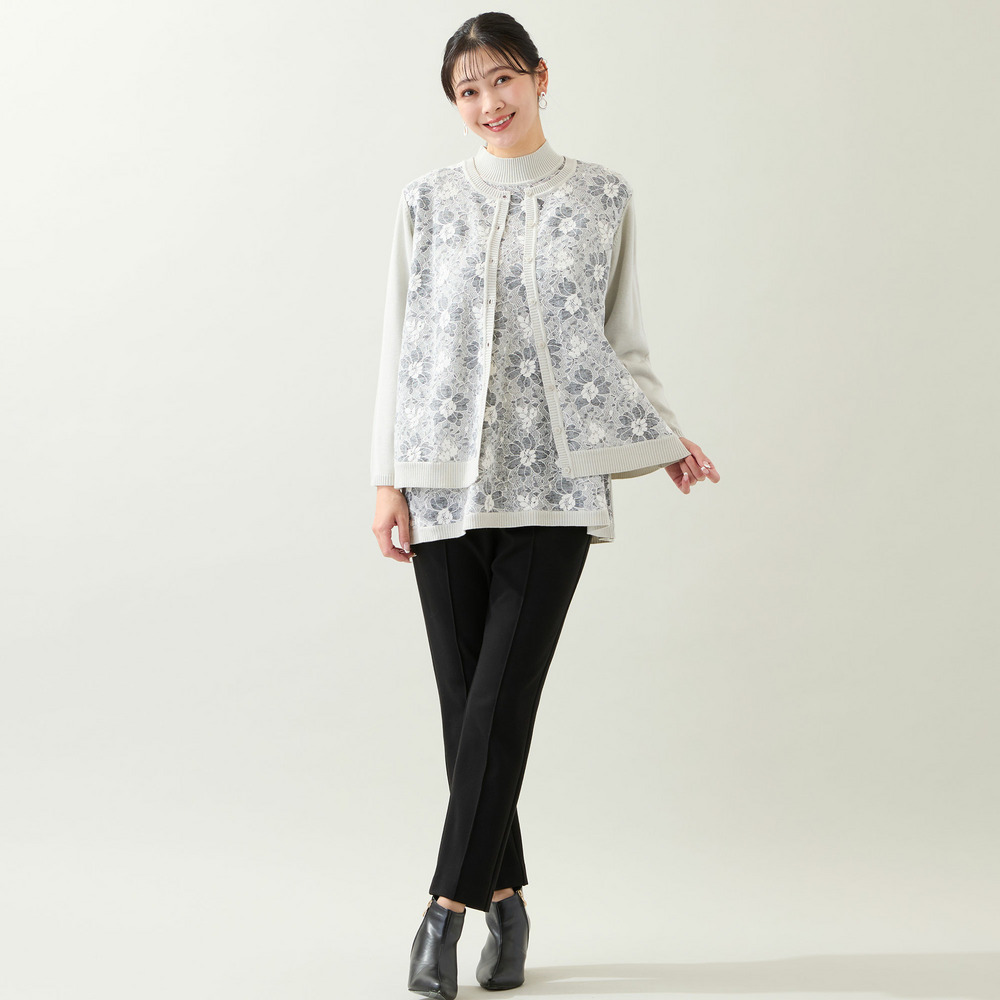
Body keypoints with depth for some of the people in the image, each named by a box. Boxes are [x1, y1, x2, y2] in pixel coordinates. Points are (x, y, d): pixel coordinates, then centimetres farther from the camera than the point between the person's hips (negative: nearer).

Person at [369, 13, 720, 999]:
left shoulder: (602, 197, 7)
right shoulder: (428, 201, 7)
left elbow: (619, 341, 13)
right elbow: (401, 344, 6)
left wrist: (666, 439, 4)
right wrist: (389, 479, 0)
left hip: (554, 484, -1)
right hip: (446, 482, 1)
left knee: (502, 700, -9)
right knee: (466, 701, 4)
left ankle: (450, 906, -2)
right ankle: (505, 901, 19)